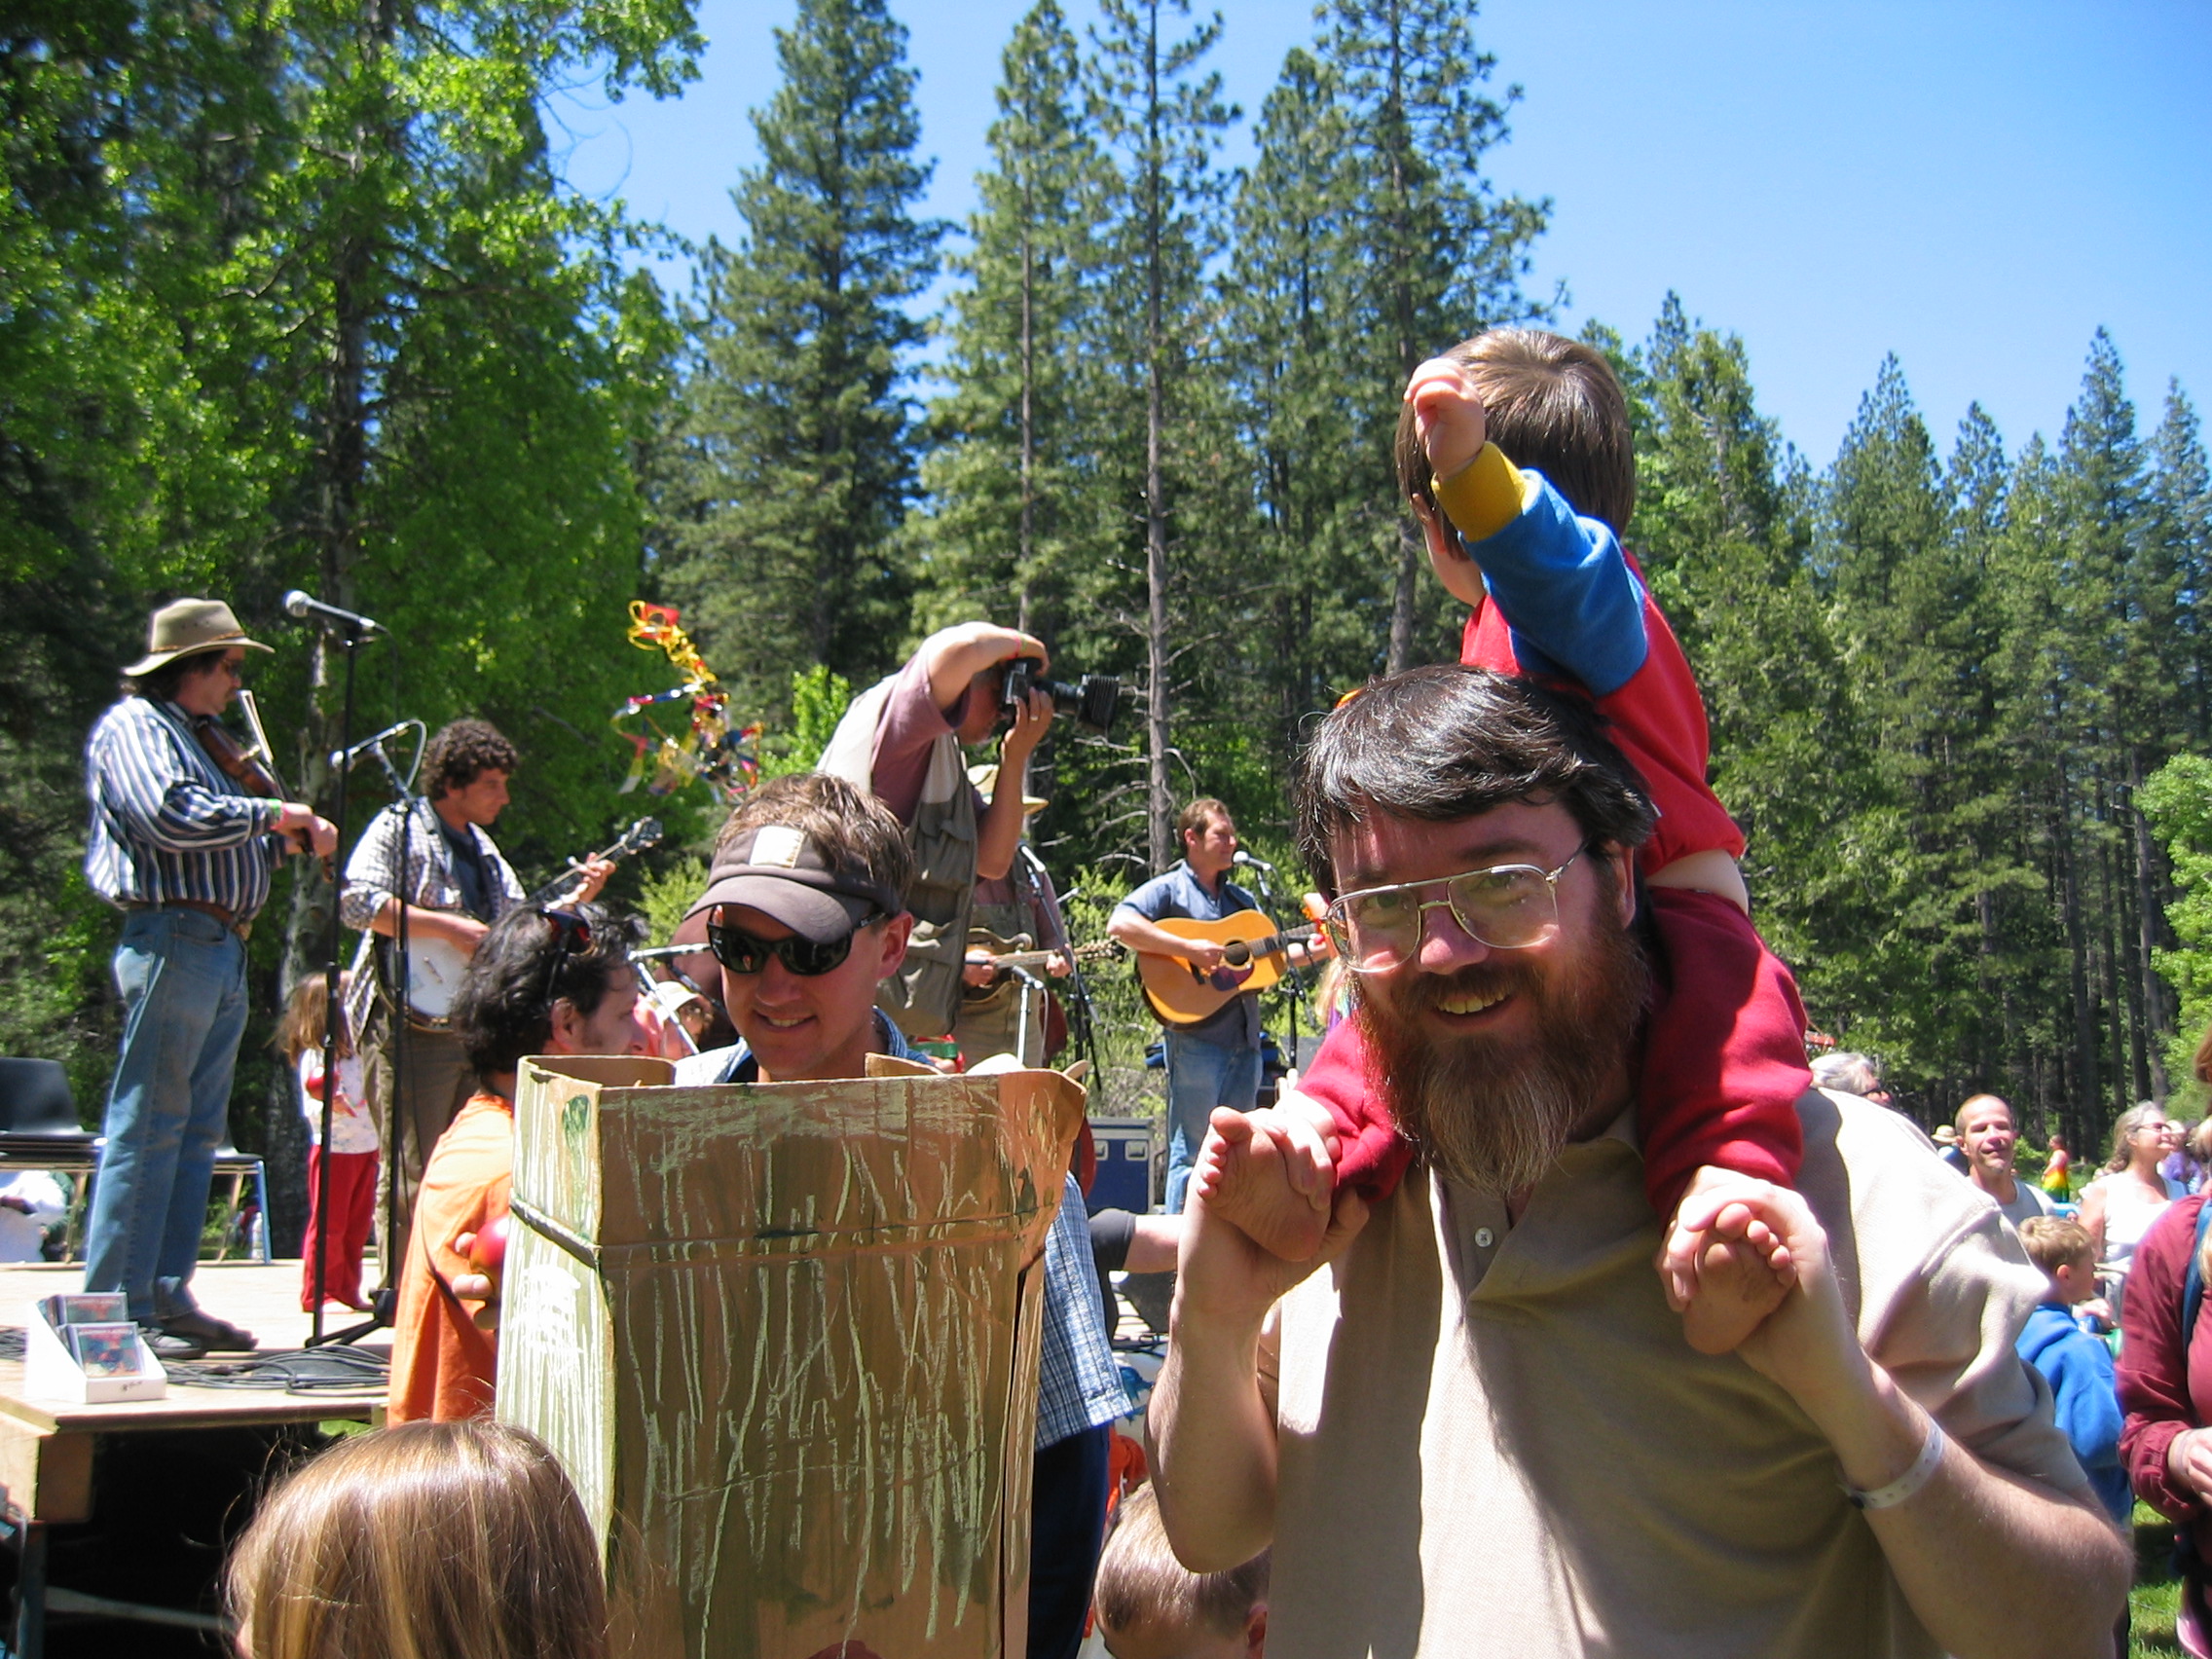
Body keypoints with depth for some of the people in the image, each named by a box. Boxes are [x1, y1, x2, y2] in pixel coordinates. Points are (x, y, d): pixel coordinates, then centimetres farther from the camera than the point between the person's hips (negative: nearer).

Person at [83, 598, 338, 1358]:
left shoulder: (189, 734, 24)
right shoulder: (133, 727, -5)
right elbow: (173, 817, -22)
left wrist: (286, 839, 11)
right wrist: (270, 812, -13)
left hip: (220, 952, 10)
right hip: (173, 942, -10)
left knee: (198, 1130, 10)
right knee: (147, 1127, -8)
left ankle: (168, 1295, 16)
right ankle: (116, 1308, -4)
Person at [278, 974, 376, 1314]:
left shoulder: (358, 1054, 14)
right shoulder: (315, 1056, -10)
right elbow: (311, 1107, -15)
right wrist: (330, 1104, -33)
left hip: (365, 1149, 7)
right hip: (333, 1150, -7)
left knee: (357, 1227, 11)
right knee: (328, 1226, -2)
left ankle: (348, 1292, 18)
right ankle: (316, 1294, 5)